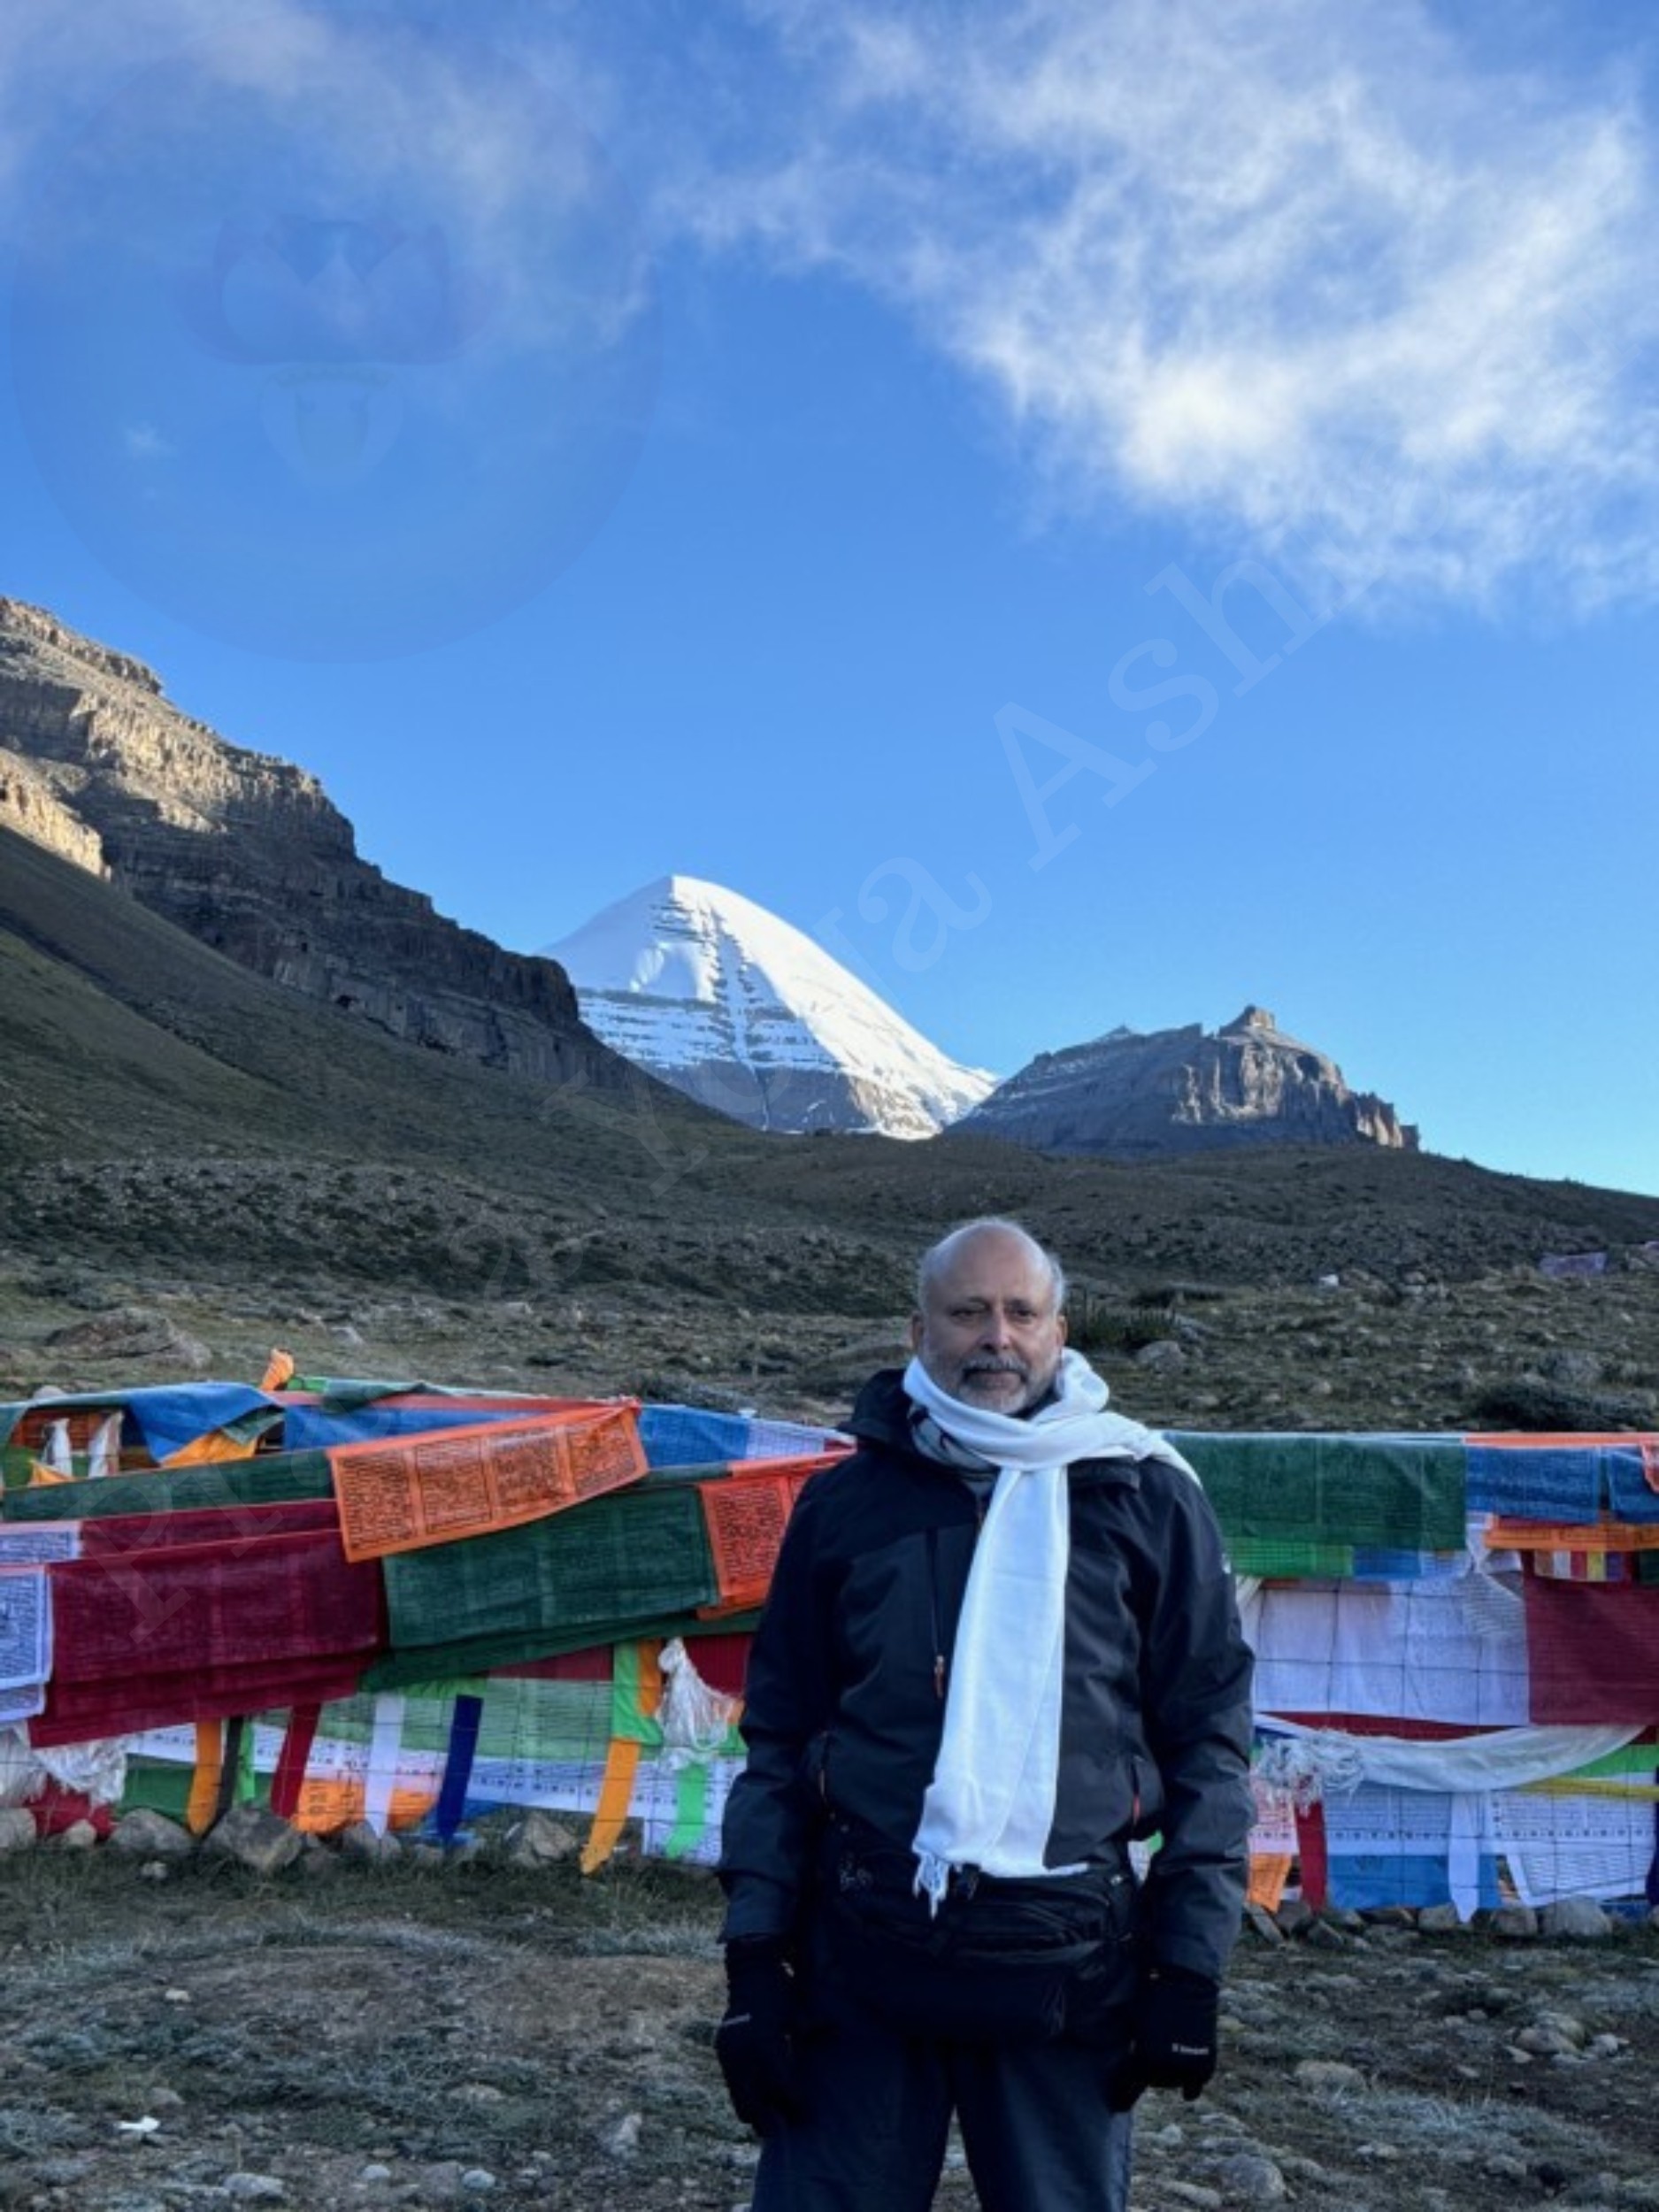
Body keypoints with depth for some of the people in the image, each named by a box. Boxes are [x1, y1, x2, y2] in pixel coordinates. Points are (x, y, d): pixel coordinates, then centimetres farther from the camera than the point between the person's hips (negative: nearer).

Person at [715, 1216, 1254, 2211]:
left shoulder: (1147, 1495, 0)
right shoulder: (846, 1502, 4)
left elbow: (1208, 1738, 2)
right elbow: (781, 1738, 7)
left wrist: (1190, 1969, -1)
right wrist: (756, 1954, 2)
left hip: (1066, 1964, -1)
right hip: (860, 1951, 1)